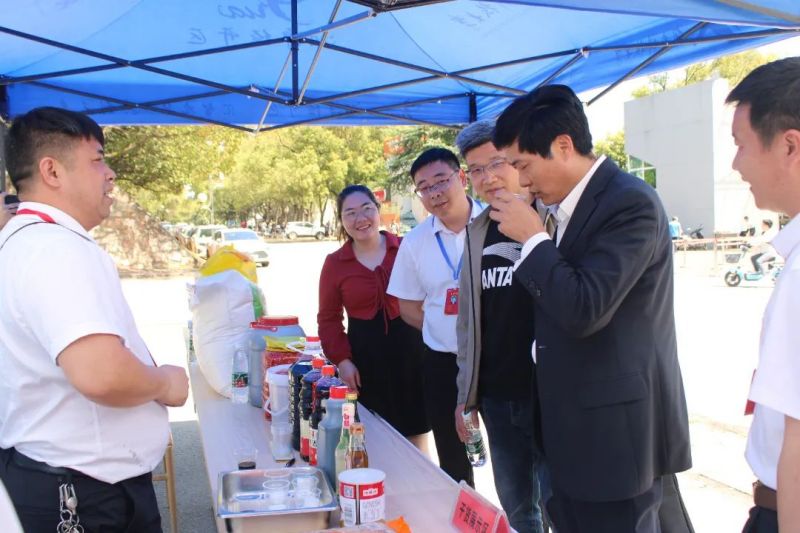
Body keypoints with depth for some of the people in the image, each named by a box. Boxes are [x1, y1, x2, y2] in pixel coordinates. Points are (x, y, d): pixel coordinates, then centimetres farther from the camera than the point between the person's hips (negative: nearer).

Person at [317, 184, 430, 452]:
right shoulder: (334, 263, 2)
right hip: (365, 355, 1)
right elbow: (329, 318, 5)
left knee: (417, 438, 10)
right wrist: (342, 360, -5)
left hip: (410, 348, 0)